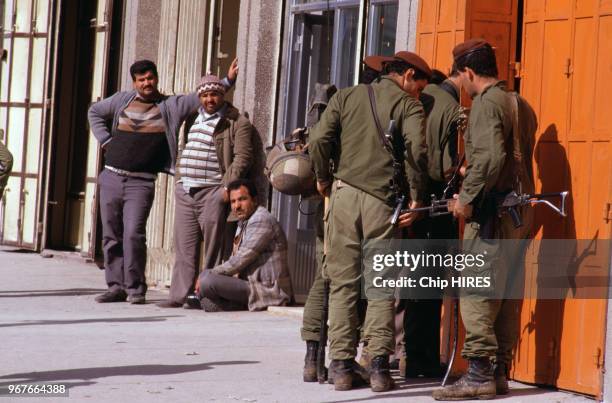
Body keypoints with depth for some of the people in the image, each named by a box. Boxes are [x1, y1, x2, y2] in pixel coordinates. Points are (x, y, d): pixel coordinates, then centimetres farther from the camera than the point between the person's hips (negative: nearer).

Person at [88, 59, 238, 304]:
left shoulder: (171, 106, 3)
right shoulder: (122, 100, 12)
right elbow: (95, 112, 27)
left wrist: (227, 81, -14)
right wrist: (104, 140, 14)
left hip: (141, 183, -4)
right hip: (111, 178, 4)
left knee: (133, 234, -15)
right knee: (111, 236, 5)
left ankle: (135, 288, -6)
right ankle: (116, 286, 12)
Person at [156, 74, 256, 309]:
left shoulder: (236, 123, -2)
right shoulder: (194, 119, 21)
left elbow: (242, 157, -10)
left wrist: (228, 186, -17)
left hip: (212, 193, -7)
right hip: (185, 192, 7)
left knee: (213, 248, -5)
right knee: (184, 247, 4)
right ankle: (179, 295, 5)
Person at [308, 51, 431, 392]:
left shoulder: (346, 97, 12)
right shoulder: (409, 106, 1)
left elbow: (320, 138, 1)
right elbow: (417, 150, -14)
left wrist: (323, 178, 14)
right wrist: (415, 198, -7)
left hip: (345, 194, 3)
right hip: (383, 200, -3)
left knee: (343, 282, 6)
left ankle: (342, 366, 4)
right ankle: (379, 366, -3)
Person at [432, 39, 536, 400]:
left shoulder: (486, 104, -11)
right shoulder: (520, 106, 16)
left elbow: (491, 156, -24)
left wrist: (467, 197, -17)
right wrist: (470, 173, 31)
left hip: (493, 209, -9)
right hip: (522, 211, 9)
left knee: (476, 290, -8)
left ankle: (479, 374, -11)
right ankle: (500, 372, 13)